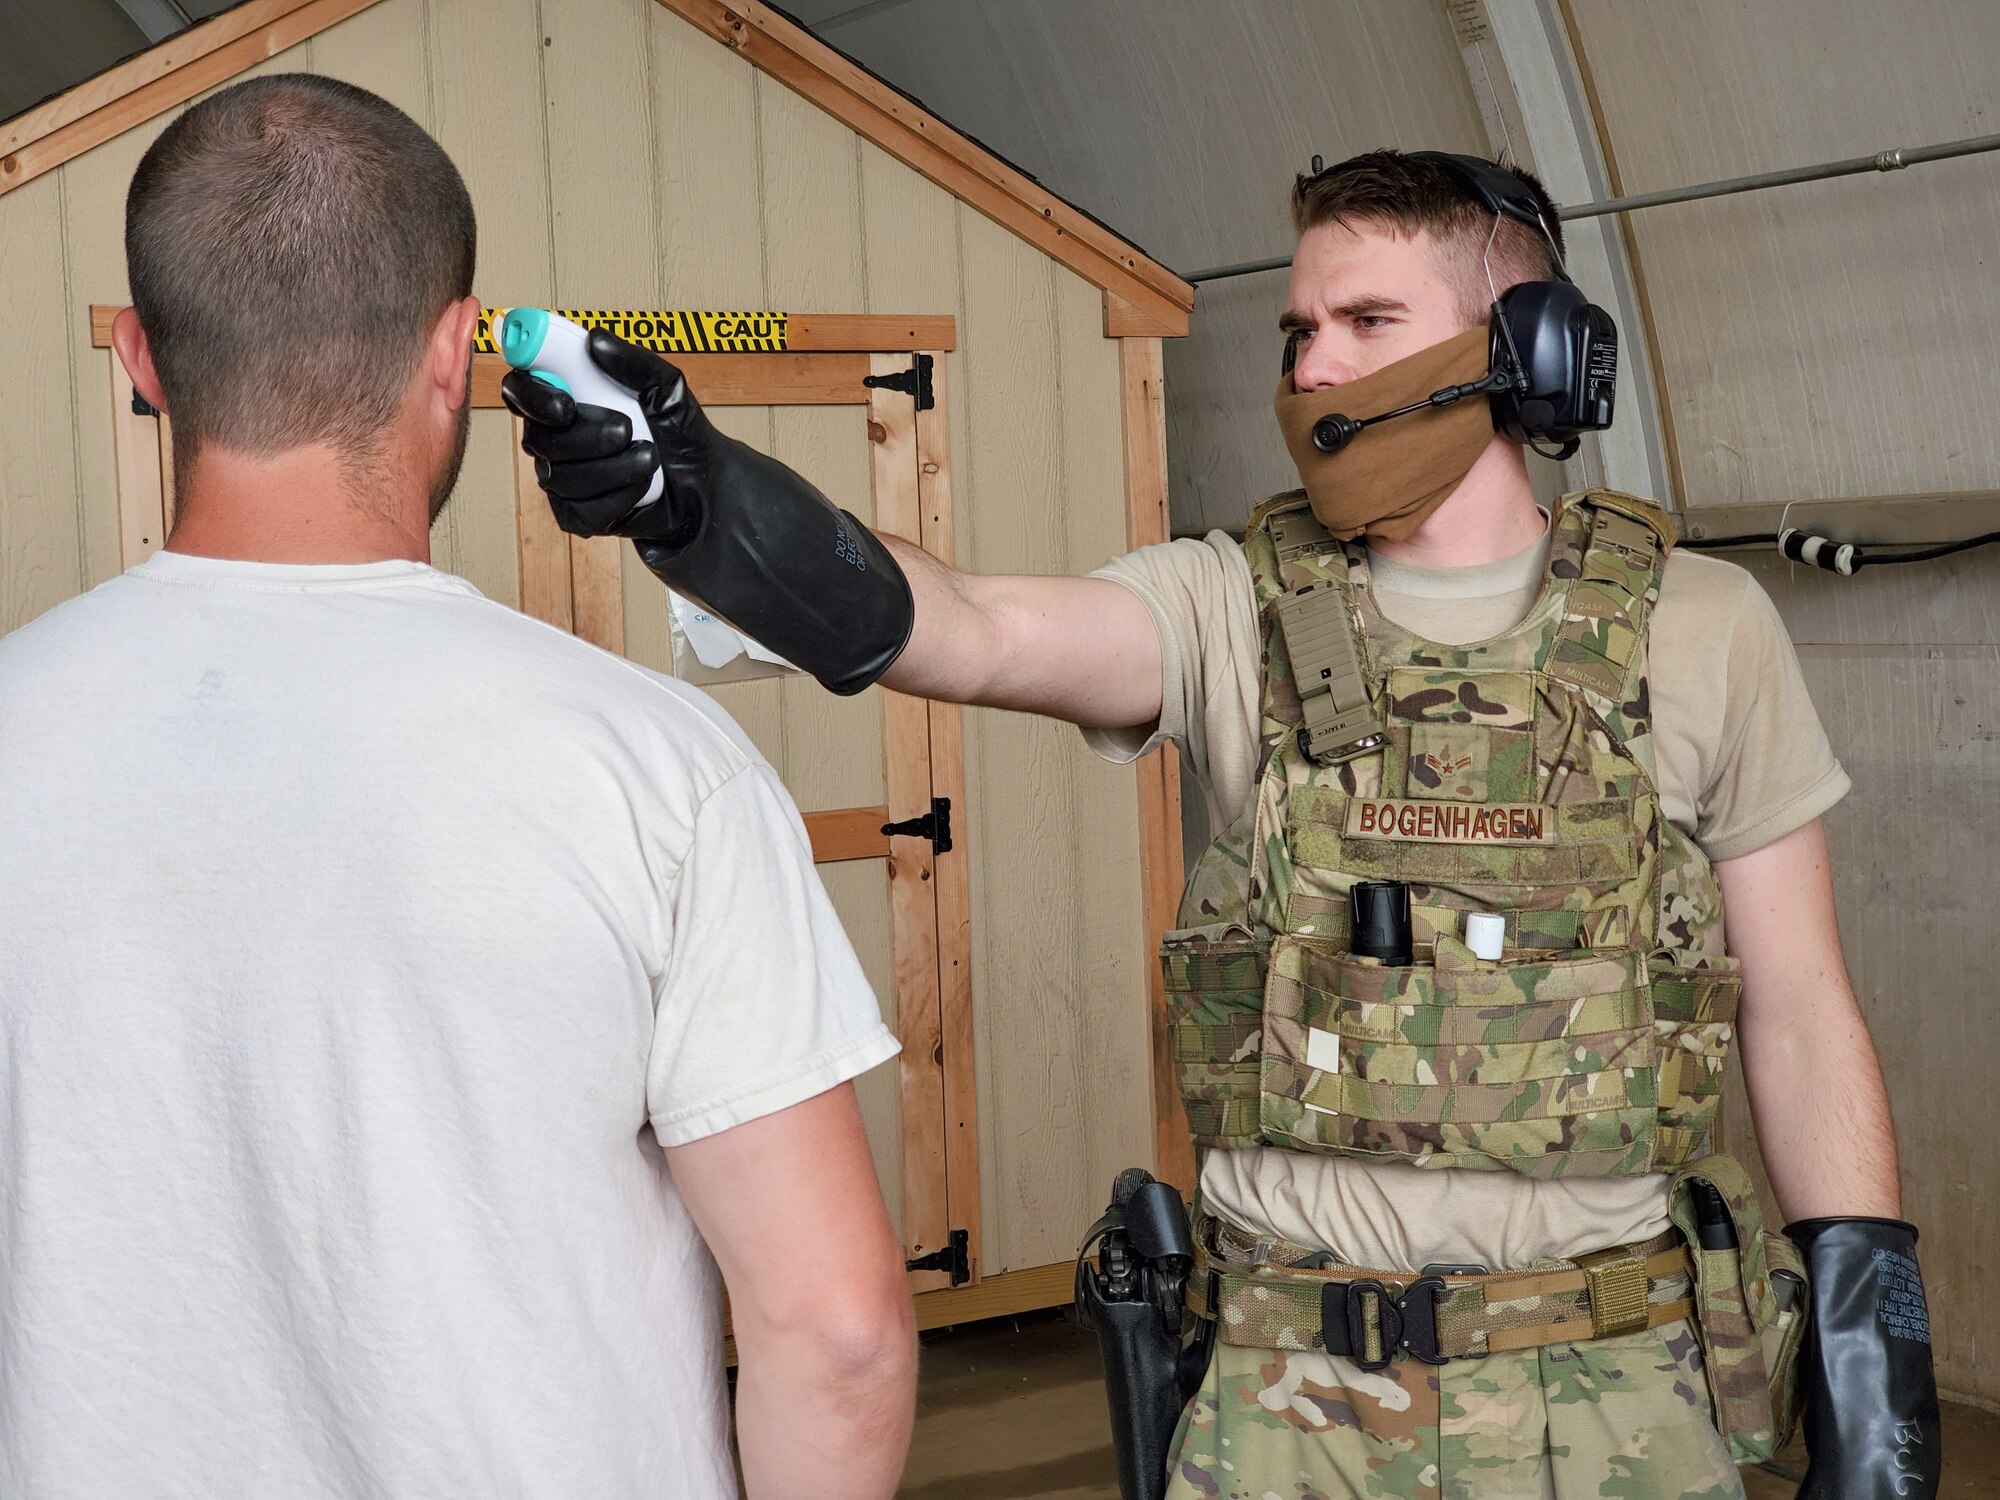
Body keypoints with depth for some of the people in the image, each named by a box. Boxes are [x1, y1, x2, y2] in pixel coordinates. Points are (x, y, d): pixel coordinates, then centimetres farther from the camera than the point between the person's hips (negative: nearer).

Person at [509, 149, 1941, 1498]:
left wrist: (1874, 1332, -1)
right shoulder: (1234, 610, -2)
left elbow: (1802, 1015, 4)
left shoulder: (1699, 628, 0)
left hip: (1613, 1385, 0)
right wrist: (697, 495, -38)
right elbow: (964, 629, -21)